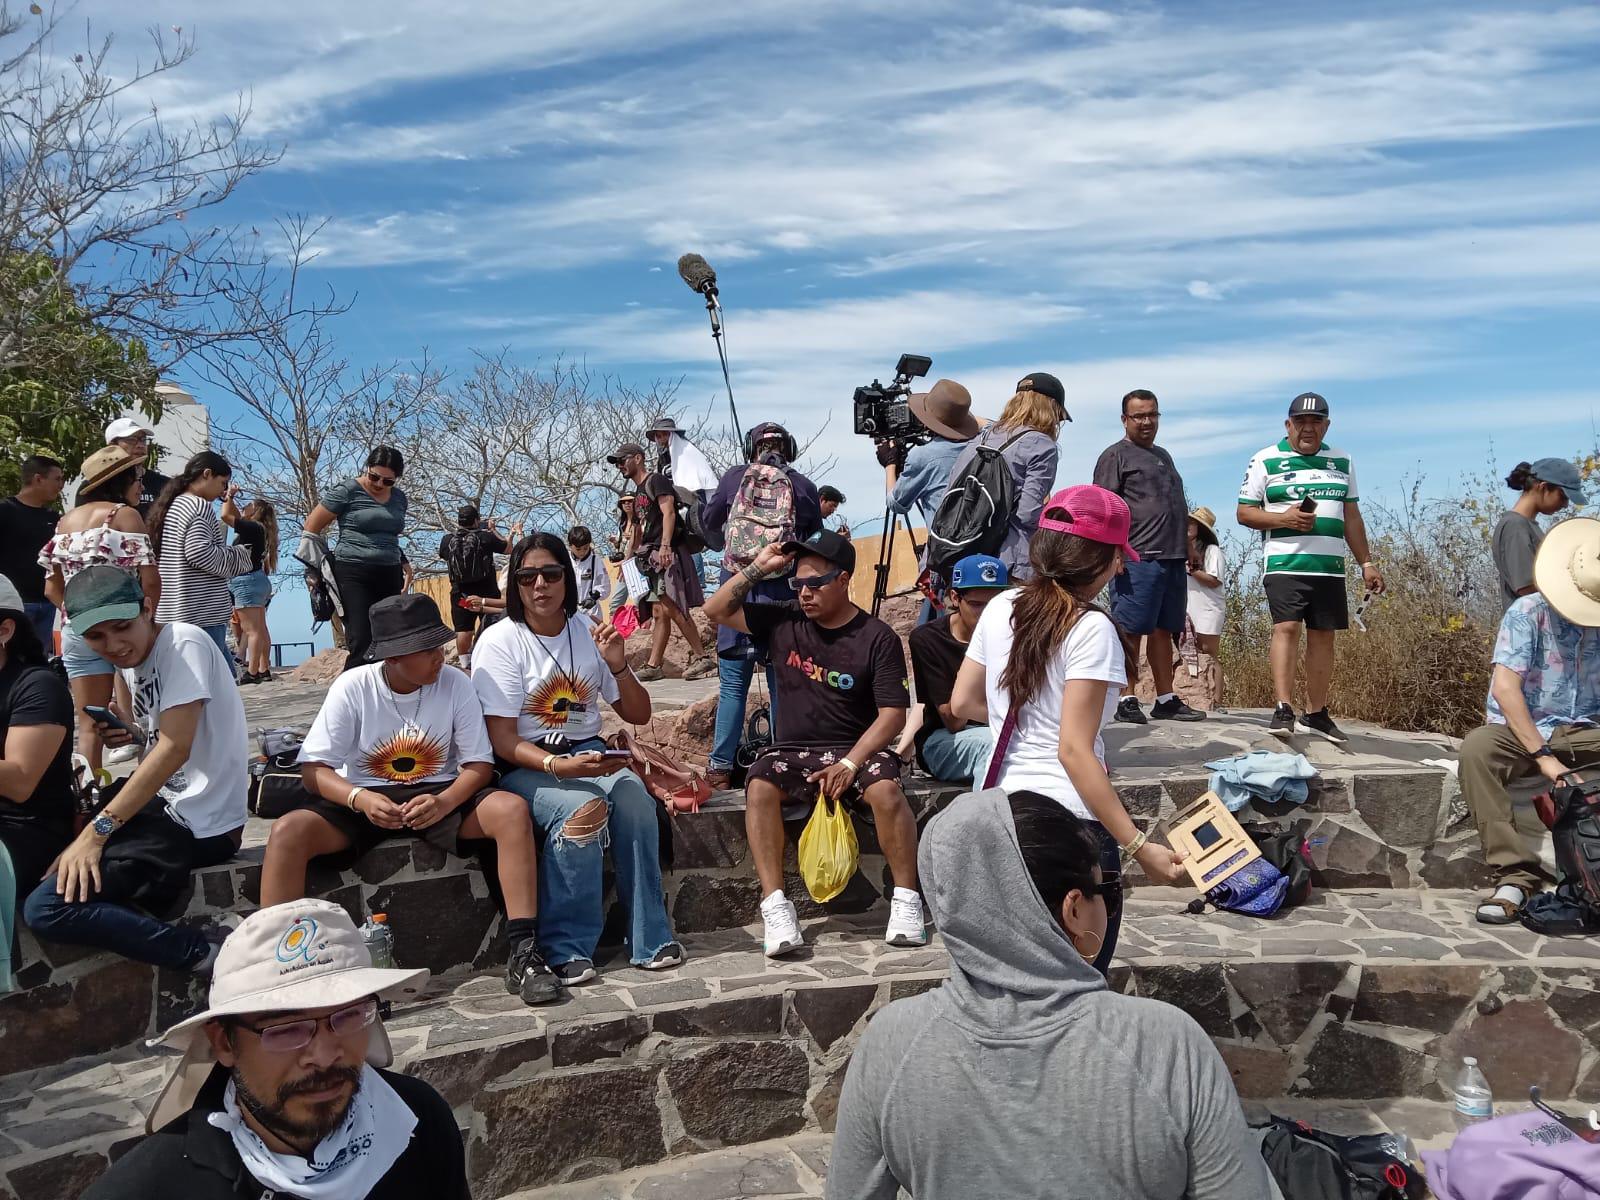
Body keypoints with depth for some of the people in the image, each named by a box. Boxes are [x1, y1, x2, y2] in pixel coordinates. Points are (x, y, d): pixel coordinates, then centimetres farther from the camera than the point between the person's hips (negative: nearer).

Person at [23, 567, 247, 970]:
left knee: (47, 908, -16)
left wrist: (99, 829, -27)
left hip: (200, 826, -10)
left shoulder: (184, 643, -15)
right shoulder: (134, 660, 11)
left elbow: (176, 747, -24)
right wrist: (135, 730, 0)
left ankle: (203, 952, -12)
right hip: (166, 802, 10)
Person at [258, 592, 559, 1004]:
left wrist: (443, 802, -26)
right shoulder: (353, 687, -10)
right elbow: (313, 769, -10)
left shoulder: (455, 684, -8)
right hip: (364, 797, 0)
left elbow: (479, 764, -5)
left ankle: (523, 955, -26)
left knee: (512, 810, -28)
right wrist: (360, 799, -30)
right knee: (288, 831, -29)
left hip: (439, 795, 0)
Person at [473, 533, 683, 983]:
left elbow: (638, 714, 10)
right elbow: (503, 740, -12)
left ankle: (649, 937, -19)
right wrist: (557, 765, -30)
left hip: (586, 753, 4)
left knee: (635, 798, -29)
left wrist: (618, 666, -9)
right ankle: (566, 948, -20)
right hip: (524, 765, -3)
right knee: (581, 809, -34)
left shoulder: (588, 632, 6)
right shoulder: (501, 641, -6)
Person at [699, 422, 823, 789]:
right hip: (788, 592, 1)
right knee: (783, 683, 7)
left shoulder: (735, 478, 4)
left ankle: (721, 767, 4)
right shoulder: (805, 487, 5)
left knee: (733, 683, 4)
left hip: (739, 586, -1)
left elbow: (709, 523, 17)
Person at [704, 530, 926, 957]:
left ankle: (906, 900, -19)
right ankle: (775, 907, -29)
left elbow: (893, 713, -9)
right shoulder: (782, 623, 7)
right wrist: (757, 568, 1)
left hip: (857, 748, -2)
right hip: (792, 751, 2)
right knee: (759, 787, -29)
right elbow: (716, 611, 10)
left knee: (886, 789, -33)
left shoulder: (876, 638, -4)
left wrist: (850, 764, -20)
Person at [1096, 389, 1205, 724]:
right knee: (1130, 631, -6)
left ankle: (1166, 700, 13)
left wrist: (1186, 545, 22)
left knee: (1163, 631, 9)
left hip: (1173, 558, 8)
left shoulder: (1163, 456, 25)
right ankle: (1126, 700, -2)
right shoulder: (1116, 455, 0)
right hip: (1137, 559, -8)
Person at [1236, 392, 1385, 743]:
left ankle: (1315, 714, 13)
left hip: (1329, 566, 4)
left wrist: (1366, 563, 15)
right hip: (1284, 564, -4)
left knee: (1323, 635, 5)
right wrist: (1285, 519, -15)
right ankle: (1283, 710, -19)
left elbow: (1352, 517, 20)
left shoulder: (1341, 462, 16)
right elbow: (1245, 513, 1)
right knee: (1286, 627, -17)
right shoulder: (1266, 461, 3)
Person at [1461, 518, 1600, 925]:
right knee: (1477, 748, -35)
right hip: (1523, 731, -3)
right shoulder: (1529, 613, -10)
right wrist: (1544, 757, -25)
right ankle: (1516, 875, -35)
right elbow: (1505, 687, -19)